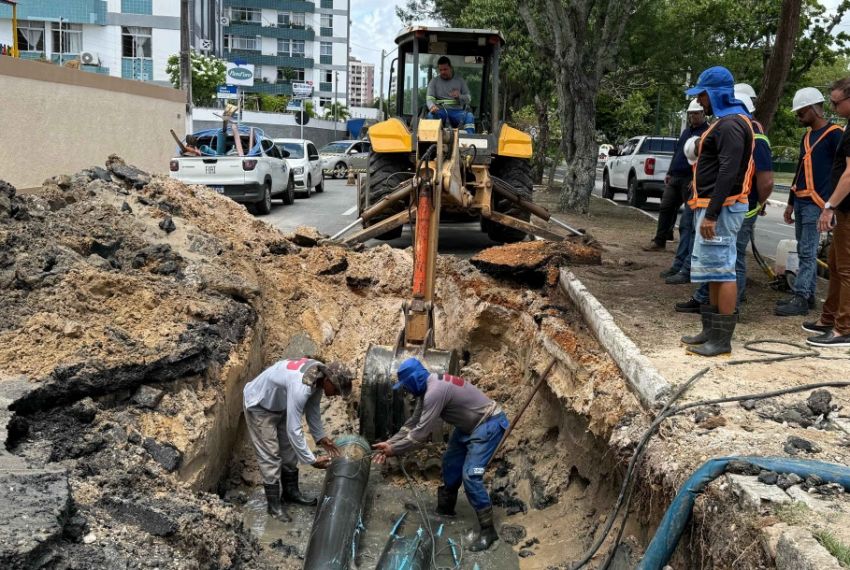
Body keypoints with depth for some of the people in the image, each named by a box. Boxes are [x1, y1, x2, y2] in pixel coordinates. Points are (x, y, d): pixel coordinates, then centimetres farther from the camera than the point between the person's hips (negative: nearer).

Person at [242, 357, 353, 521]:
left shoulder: (320, 374, -15)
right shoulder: (301, 387, -41)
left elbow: (312, 408, 2)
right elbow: (293, 430, -38)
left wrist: (320, 437, -2)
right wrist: (312, 460, -32)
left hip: (280, 404, 9)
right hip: (259, 405, -8)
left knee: (289, 449, 13)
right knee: (270, 455, -5)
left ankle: (291, 492, 28)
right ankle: (273, 504, 8)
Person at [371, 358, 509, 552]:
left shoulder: (435, 392, -29)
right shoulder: (428, 389, 2)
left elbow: (422, 432, -26)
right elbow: (413, 422, 9)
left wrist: (394, 450, -17)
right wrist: (390, 442, -1)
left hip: (488, 424, -11)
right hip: (469, 425, 11)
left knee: (470, 475, -17)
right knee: (450, 464, 19)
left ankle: (487, 529, -8)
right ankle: (446, 508, 37)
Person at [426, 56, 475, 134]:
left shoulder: (460, 80, 14)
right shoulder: (434, 81, 12)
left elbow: (468, 98, 11)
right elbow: (429, 98, 0)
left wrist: (459, 96, -14)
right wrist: (432, 106, -25)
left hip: (456, 110, 0)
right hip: (440, 110, 0)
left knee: (469, 116, -30)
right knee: (431, 114, -34)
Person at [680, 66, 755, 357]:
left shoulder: (730, 124, -15)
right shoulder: (726, 122, 19)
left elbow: (728, 172, -23)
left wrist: (711, 214, -25)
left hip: (722, 208, -11)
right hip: (713, 206, 11)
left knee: (721, 269, -8)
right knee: (714, 269, 14)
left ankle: (722, 339, -3)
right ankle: (711, 331, 22)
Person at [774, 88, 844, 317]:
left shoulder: (834, 134, -8)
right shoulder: (807, 136, 18)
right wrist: (791, 203, 21)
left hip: (816, 203, -8)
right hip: (801, 201, 8)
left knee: (807, 252, -9)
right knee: (804, 252, 10)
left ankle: (800, 298, -7)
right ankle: (808, 295, 17)